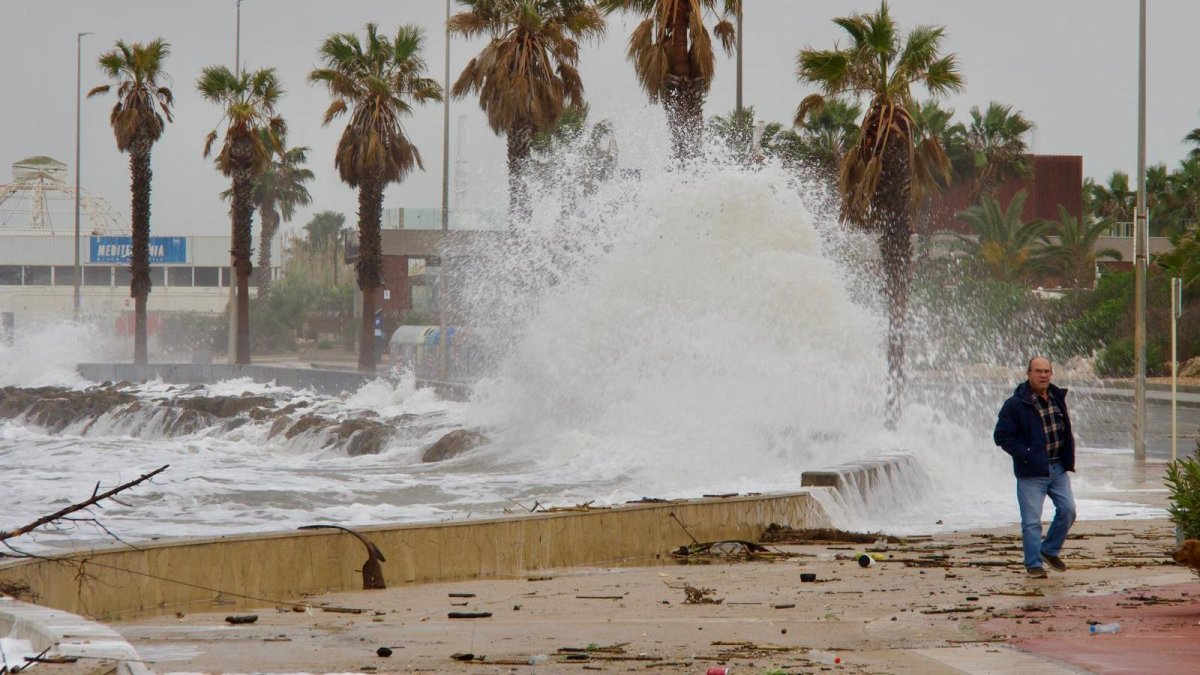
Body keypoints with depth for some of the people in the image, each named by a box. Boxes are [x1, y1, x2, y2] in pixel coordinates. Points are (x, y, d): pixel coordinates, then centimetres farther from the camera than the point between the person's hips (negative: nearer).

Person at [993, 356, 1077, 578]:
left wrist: (1068, 458, 10)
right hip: (1031, 472, -5)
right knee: (1031, 521, -4)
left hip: (1058, 468, 5)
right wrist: (1025, 454, -17)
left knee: (1068, 510, 0)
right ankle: (1034, 564, 5)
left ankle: (1050, 551, 19)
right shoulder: (1016, 404, -10)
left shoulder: (1057, 398, 10)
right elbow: (1001, 435, -9)